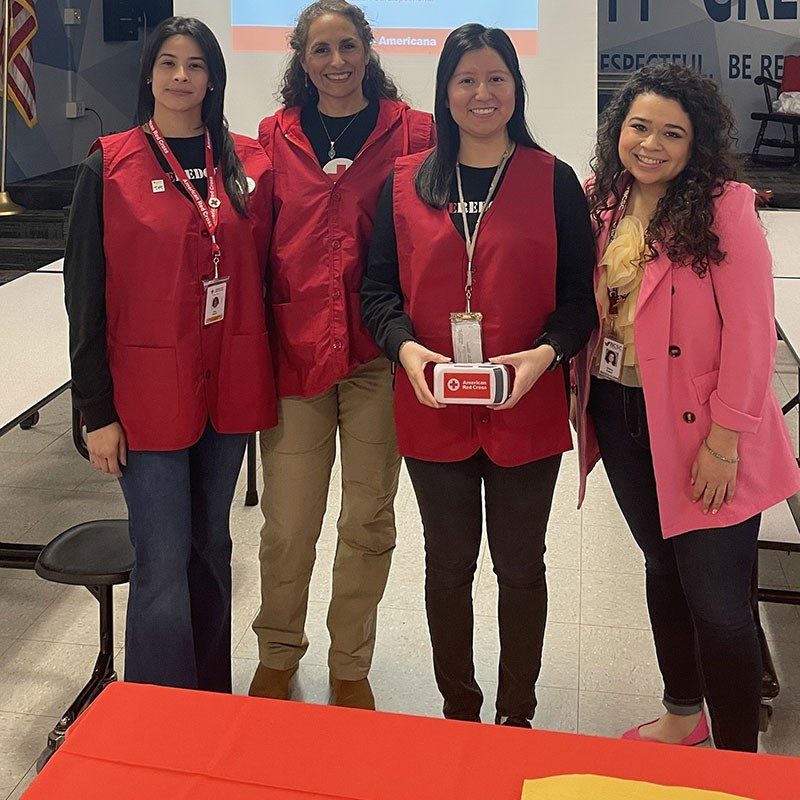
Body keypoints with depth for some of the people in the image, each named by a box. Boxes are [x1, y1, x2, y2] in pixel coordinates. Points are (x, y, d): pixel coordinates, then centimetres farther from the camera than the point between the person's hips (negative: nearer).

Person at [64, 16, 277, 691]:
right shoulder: (110, 167, -4)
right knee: (164, 566, -2)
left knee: (211, 545, 16)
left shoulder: (250, 163, 5)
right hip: (148, 389, -3)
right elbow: (86, 296, -4)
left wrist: (260, 374, 4)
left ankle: (212, 697, 34)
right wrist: (97, 411, -7)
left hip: (229, 385, 4)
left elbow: (263, 272, 11)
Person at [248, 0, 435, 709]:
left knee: (369, 521, 9)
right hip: (292, 347, 1)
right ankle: (278, 655, 31)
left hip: (377, 352, -1)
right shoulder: (275, 136, 9)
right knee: (288, 523, 6)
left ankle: (351, 666, 30)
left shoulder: (412, 132, 2)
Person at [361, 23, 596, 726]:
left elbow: (581, 293, -1)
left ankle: (517, 715, 31)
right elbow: (378, 287, 4)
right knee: (448, 563, 14)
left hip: (526, 412, -1)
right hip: (432, 410, 2)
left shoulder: (554, 181, 0)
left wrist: (548, 352, -18)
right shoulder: (405, 183, 5)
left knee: (520, 565, 12)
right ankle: (458, 709, 33)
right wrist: (406, 347, -14)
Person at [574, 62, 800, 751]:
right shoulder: (604, 203, 4)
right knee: (662, 569, 21)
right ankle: (682, 713, 42)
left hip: (699, 433, -6)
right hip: (619, 415, 6)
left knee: (716, 602, 0)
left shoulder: (725, 208, -14)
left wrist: (723, 440, -18)